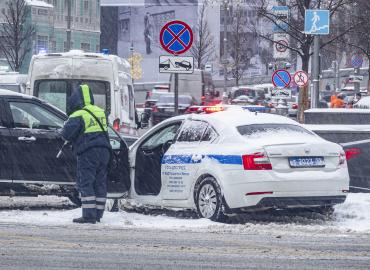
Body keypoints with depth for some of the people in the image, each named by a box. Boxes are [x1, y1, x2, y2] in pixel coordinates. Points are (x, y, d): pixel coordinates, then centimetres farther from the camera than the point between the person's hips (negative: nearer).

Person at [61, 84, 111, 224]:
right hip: (104, 150, 7)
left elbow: (66, 133, -17)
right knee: (100, 183, 12)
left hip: (88, 153, -7)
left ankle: (89, 215, -12)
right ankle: (98, 214, 15)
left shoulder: (78, 116, -10)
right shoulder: (100, 113, 14)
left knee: (85, 184, -5)